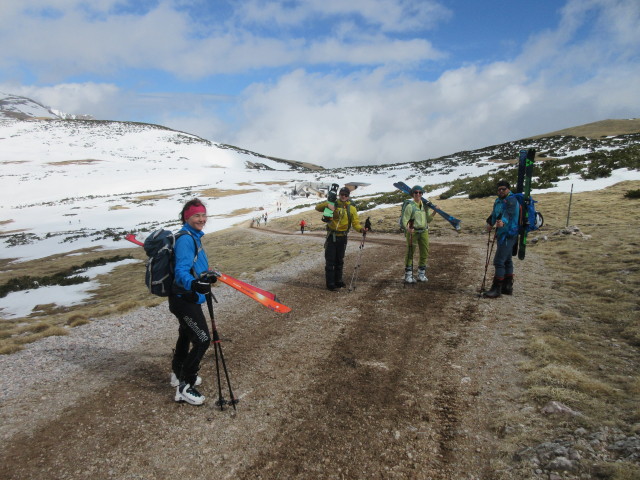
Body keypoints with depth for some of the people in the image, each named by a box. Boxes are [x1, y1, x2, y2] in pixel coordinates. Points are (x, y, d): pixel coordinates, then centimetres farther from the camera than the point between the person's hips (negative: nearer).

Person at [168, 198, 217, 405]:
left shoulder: (194, 237, 8)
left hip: (189, 298, 10)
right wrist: (193, 284, -51)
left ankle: (179, 374, 46)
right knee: (202, 340, -7)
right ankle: (184, 387, 7)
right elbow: (181, 271, -32)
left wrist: (206, 278, 35)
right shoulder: (185, 239, -21)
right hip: (184, 300, -10)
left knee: (186, 335, 25)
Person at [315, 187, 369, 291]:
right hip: (331, 236, -2)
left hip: (342, 238, 2)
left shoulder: (351, 208, 3)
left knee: (340, 261, 14)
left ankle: (338, 281, 27)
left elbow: (355, 223, -4)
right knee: (330, 261, -2)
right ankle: (330, 283, 5)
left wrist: (361, 229, -25)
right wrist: (327, 204, -21)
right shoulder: (333, 205, 0)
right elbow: (318, 207, -3)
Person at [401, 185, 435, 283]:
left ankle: (421, 274, 21)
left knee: (424, 253, 8)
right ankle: (408, 275, 5)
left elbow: (428, 220, 14)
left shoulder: (425, 205, 10)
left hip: (424, 232, 6)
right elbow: (404, 220, -13)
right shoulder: (410, 206, -8)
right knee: (410, 253, -3)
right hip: (413, 232, -6)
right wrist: (408, 229, -31)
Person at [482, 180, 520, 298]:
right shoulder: (498, 201, 15)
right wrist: (490, 223, -2)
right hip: (503, 234, 10)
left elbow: (509, 213, -32)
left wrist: (503, 222, -51)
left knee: (499, 261, -12)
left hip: (508, 234, -10)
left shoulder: (511, 200, -14)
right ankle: (507, 287, 29)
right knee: (507, 261, 17)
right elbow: (494, 213, 16)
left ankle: (496, 289, -7)